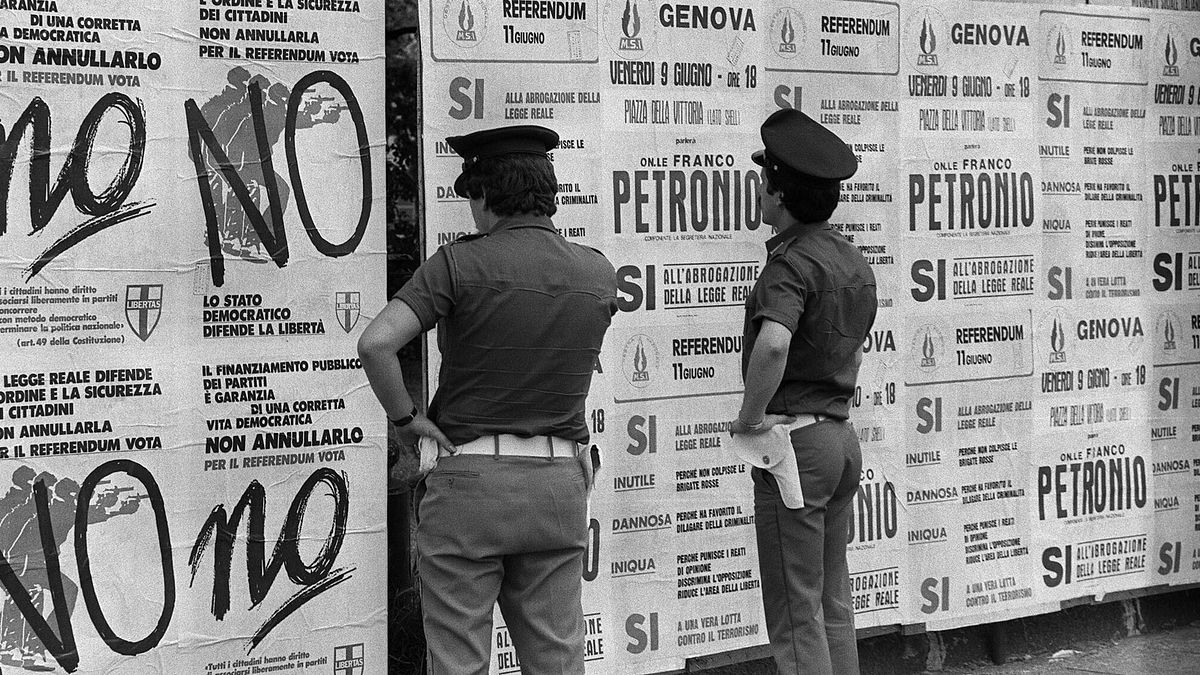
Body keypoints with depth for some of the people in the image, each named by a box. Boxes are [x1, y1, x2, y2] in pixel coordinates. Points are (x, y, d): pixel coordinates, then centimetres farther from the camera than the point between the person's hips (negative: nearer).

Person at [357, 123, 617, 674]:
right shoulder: (598, 274, 4)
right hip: (560, 483, 4)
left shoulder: (462, 264, -10)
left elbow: (375, 344, -20)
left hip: (469, 480, -4)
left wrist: (405, 417, -8)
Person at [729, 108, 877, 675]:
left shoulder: (791, 263, -16)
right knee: (833, 605, 14)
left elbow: (772, 345, -35)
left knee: (796, 615, -3)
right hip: (842, 433, 9)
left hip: (794, 438, -9)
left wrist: (749, 417, -21)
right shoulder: (852, 260, 13)